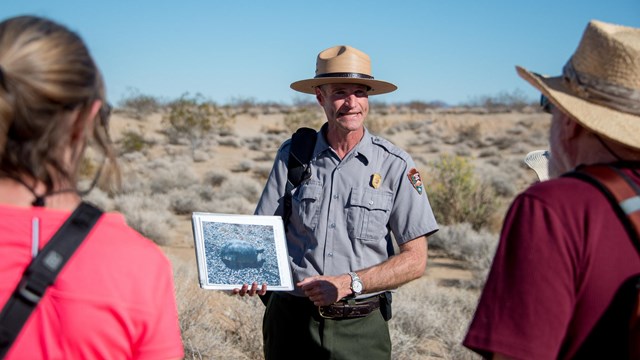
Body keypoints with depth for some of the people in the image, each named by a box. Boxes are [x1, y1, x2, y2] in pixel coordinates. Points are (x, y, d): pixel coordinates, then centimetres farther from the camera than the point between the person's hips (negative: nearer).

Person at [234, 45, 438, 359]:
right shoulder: (292, 155, 1)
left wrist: (348, 283, -16)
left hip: (360, 328, -1)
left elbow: (415, 260, -5)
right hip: (292, 321, 1)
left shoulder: (395, 165, -4)